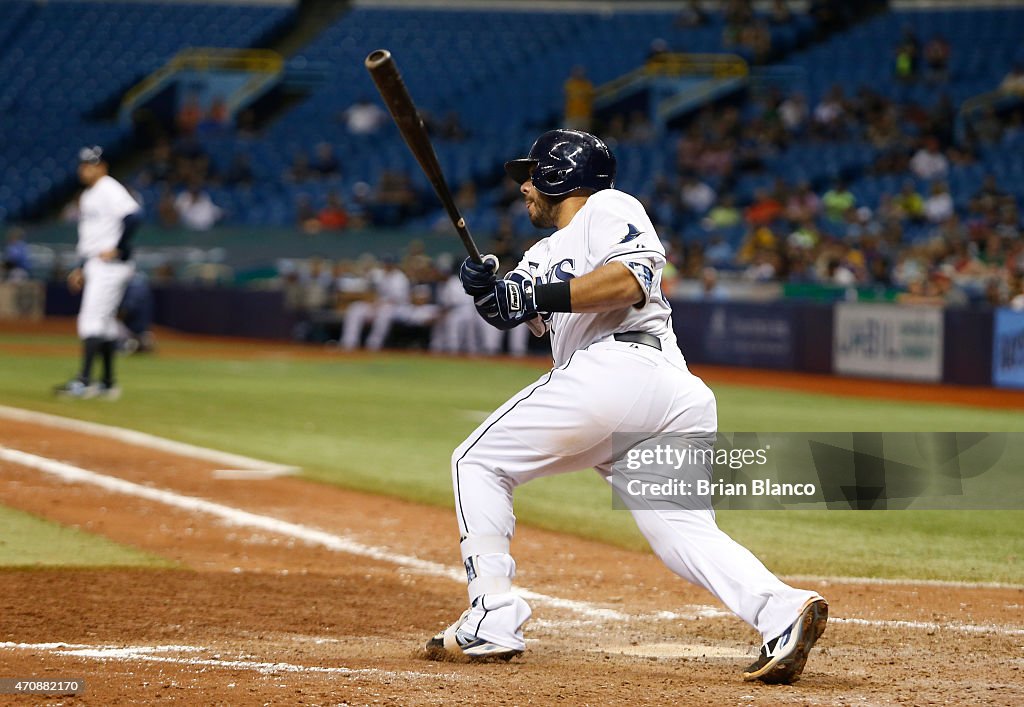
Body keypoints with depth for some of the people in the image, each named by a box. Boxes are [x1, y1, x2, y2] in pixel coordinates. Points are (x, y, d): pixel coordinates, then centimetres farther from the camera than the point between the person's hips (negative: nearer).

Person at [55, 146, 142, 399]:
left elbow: (134, 215, -26)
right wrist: (82, 269, 21)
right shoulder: (88, 195, 19)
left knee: (92, 319, -15)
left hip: (111, 265, -10)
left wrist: (117, 250, -22)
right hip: (95, 265, 10)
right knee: (105, 323, 12)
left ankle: (84, 381, -19)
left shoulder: (109, 189, -12)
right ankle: (108, 384, 17)